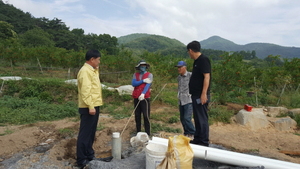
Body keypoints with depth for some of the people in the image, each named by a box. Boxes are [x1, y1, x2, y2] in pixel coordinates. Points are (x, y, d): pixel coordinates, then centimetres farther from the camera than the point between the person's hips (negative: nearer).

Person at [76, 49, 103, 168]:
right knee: (85, 134, -1)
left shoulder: (92, 70, 16)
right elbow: (85, 91, -23)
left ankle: (89, 155, 30)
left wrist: (96, 69, 17)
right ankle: (81, 160, 9)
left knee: (91, 133, 17)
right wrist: (90, 106, -25)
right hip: (88, 107, -10)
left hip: (94, 105, 10)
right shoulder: (85, 71, -15)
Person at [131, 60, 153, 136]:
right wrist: (143, 81, -15)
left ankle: (147, 134, 6)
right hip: (136, 98, 4)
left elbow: (148, 85, -14)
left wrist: (143, 94, -29)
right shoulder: (135, 74, 11)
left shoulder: (149, 75, 1)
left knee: (146, 116, -4)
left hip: (145, 98, -3)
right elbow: (133, 83, -5)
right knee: (137, 116, 10)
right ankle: (138, 132, 22)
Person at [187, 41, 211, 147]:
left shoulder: (203, 60, -12)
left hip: (201, 96, -10)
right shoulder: (197, 61, 16)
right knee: (197, 118, 15)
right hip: (196, 95, 10)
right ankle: (197, 139, 26)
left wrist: (204, 94, -23)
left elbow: (207, 77, -19)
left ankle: (204, 142, 7)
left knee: (202, 119, -3)